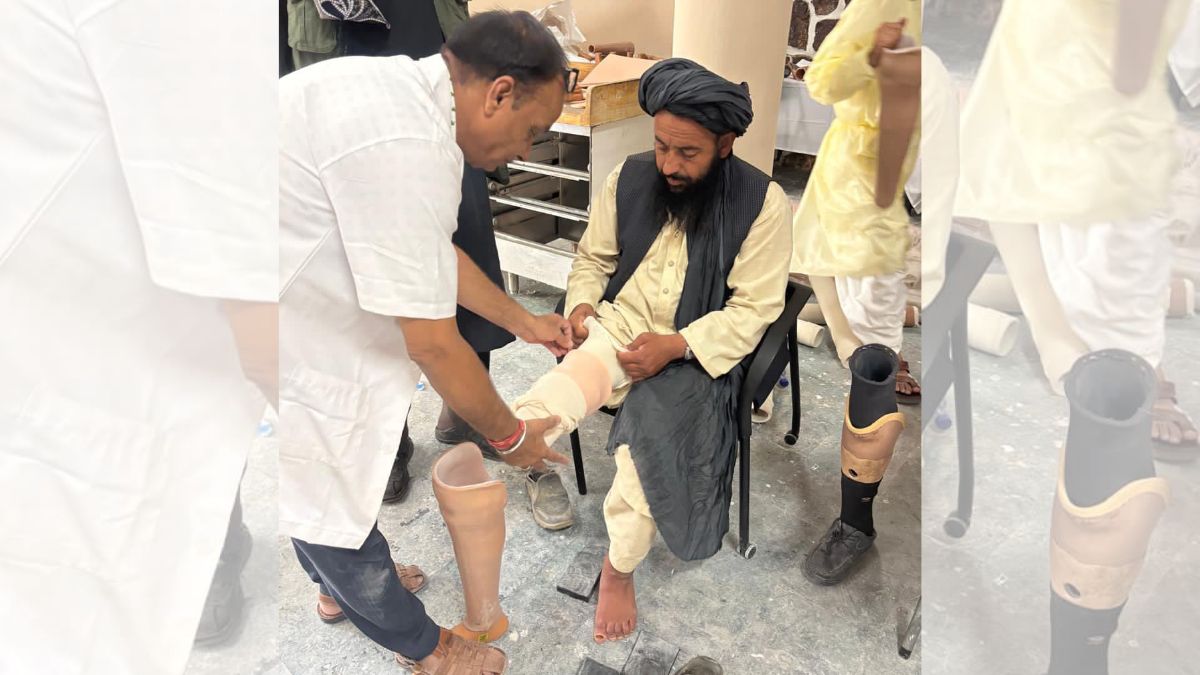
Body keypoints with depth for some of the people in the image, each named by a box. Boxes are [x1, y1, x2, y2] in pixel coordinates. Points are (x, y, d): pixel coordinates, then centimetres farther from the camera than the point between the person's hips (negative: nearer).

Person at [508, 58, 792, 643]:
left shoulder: (762, 202, -9)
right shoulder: (630, 178, 1)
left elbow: (753, 308, -8)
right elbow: (593, 257, 14)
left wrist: (675, 345, -20)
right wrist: (582, 304, -7)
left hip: (696, 351, -3)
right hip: (617, 328, 4)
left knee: (653, 423, -28)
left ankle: (619, 566, -7)